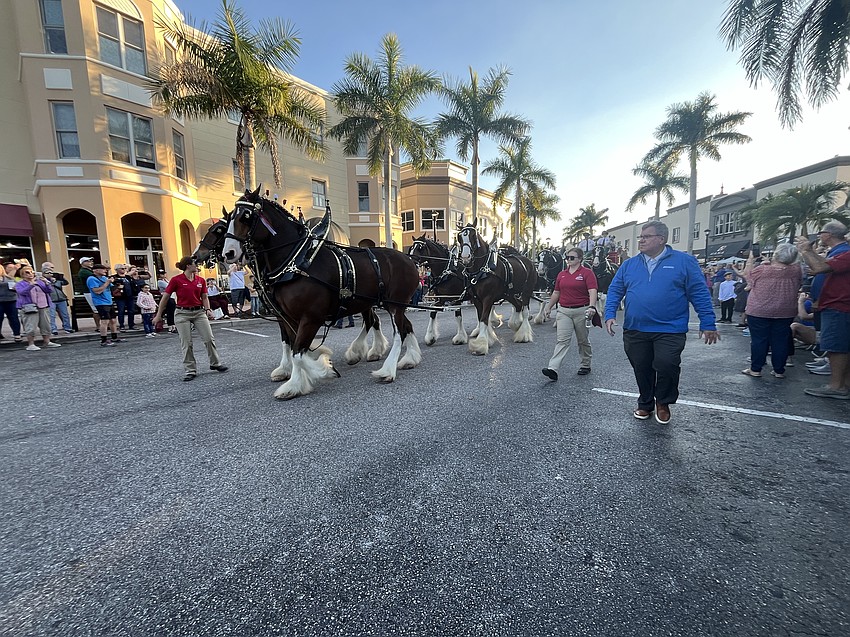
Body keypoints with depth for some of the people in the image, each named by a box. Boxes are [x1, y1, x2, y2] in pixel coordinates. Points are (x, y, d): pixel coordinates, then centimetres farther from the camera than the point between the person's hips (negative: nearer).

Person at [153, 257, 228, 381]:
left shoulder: (201, 280, 4)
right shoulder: (176, 280, -7)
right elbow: (165, 298, -1)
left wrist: (207, 309, -5)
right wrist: (158, 315, 2)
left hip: (199, 312, 4)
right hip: (182, 314, -3)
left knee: (209, 339, 1)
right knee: (186, 344, 1)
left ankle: (215, 363, 17)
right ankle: (190, 370, 10)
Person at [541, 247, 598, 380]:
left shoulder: (587, 273, -4)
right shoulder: (561, 274, 11)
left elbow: (593, 291, -16)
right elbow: (556, 293, 18)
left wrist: (592, 307, -30)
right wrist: (548, 307, 17)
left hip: (581, 311, -3)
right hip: (564, 311, 3)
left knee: (583, 340, 12)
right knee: (562, 340, -7)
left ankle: (585, 365, 31)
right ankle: (553, 369, -16)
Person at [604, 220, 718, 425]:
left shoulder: (684, 261, 0)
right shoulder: (629, 265, 8)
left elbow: (699, 293, 0)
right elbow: (615, 291, 8)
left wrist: (708, 323, -3)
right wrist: (610, 314, -6)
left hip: (670, 330, -3)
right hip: (635, 331, 3)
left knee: (666, 365, -15)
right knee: (641, 370, 11)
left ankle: (663, 403, 14)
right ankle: (645, 404, 34)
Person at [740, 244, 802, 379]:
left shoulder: (762, 270, -14)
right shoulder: (796, 270, -3)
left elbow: (746, 274, 5)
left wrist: (751, 259, 17)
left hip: (759, 312, -3)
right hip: (785, 313, 3)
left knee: (758, 340, 3)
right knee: (780, 341, 10)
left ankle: (755, 369, 9)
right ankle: (779, 370, 17)